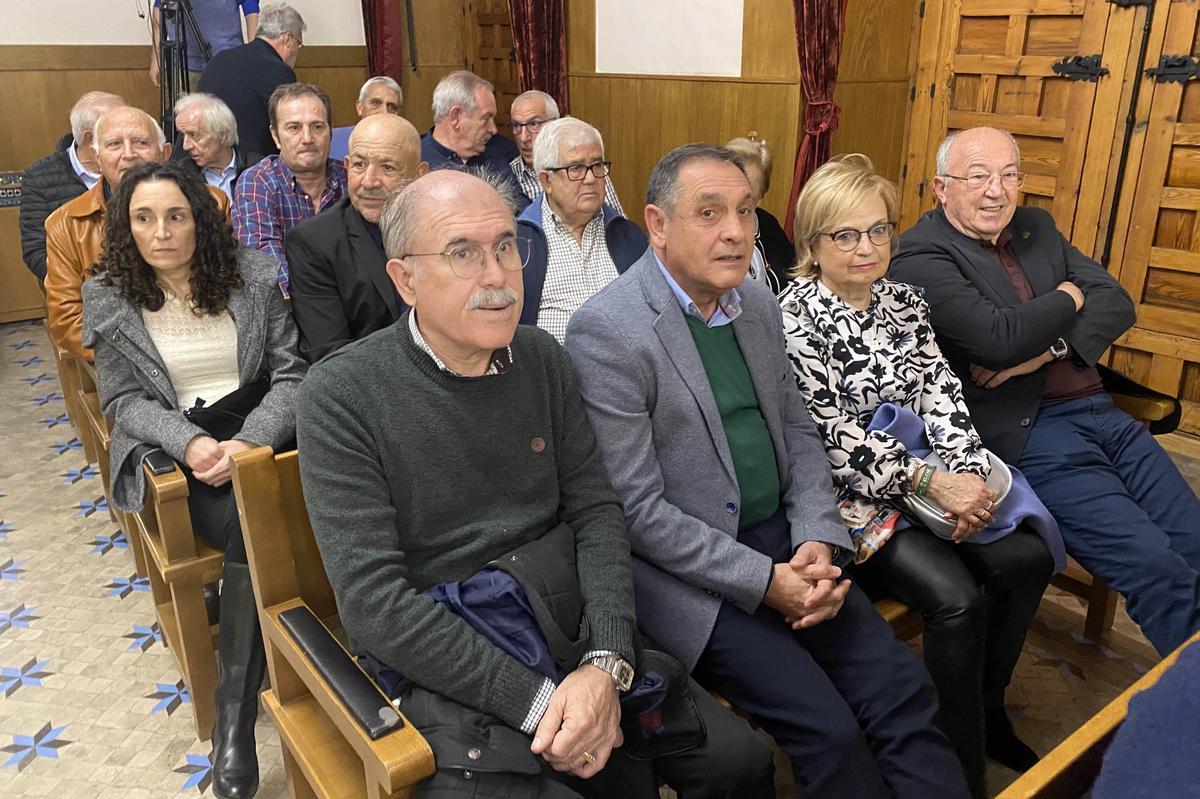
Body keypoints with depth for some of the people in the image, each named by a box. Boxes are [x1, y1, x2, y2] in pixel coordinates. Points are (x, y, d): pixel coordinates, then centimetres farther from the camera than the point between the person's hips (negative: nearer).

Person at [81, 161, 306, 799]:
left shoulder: (253, 277, 5)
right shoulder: (109, 297, 6)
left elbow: (289, 372, 0)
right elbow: (124, 399, 4)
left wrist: (250, 442, -18)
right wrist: (191, 442, -16)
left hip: (259, 431, 1)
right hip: (173, 447, -1)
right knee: (250, 529, -30)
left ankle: (233, 718, -13)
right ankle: (236, 714, -14)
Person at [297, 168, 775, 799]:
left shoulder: (541, 358, 3)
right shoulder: (342, 394, -12)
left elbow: (595, 513, 1)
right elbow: (373, 599, -18)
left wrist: (605, 662, -14)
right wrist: (537, 699, -21)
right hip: (441, 668, -4)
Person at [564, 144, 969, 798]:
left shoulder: (759, 305, 7)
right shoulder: (606, 331, -16)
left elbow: (797, 431, 13)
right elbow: (637, 508, -17)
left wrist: (819, 541, -4)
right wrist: (764, 581, -17)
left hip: (783, 540, 7)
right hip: (688, 568, -6)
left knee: (904, 690, -4)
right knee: (830, 731, -14)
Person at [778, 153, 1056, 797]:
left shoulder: (903, 300, 9)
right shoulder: (794, 317, -12)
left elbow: (940, 393, 4)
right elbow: (830, 431, -18)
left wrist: (969, 474, -13)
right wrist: (932, 483, -21)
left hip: (933, 474, 7)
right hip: (850, 493, -7)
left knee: (1027, 558, -7)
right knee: (956, 598, -22)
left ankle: (987, 710, 17)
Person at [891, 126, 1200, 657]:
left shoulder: (1037, 228, 17)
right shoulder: (922, 256, -8)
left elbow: (1117, 303, 9)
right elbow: (1001, 338, -20)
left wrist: (1047, 348, -11)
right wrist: (1069, 296, 0)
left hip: (1100, 413, 8)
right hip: (1026, 432, -7)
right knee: (1154, 564, -16)